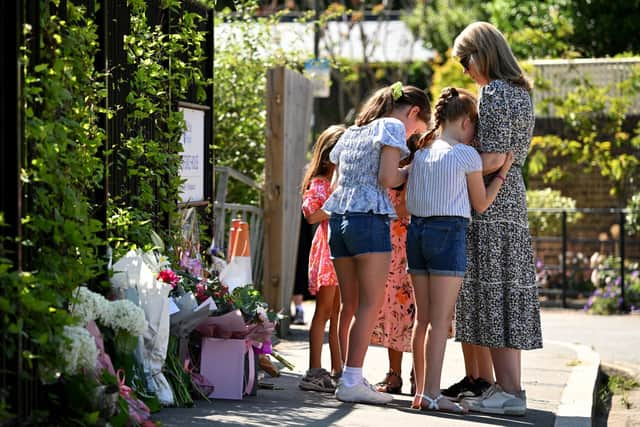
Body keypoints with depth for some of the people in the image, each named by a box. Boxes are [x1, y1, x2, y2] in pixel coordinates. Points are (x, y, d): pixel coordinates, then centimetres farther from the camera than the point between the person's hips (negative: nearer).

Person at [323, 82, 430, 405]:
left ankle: (347, 378, 10)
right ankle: (351, 381, -12)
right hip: (369, 218, -8)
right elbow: (387, 178, -11)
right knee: (370, 303, -7)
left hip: (338, 219, 8)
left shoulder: (351, 133, 23)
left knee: (349, 303, 10)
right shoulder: (392, 126, 1)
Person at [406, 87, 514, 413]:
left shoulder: (422, 151, 12)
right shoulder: (467, 154, -5)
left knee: (422, 318, 11)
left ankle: (420, 391, 15)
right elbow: (480, 204, 2)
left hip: (416, 229, 7)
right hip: (448, 232, -7)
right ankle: (432, 394, -7)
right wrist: (502, 172, 9)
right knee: (441, 319, -5)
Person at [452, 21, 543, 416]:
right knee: (506, 291, 9)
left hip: (491, 201, -10)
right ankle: (506, 386, 12)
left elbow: (494, 158, -19)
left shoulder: (494, 92, -12)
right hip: (512, 196, 10)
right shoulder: (521, 91, 17)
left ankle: (511, 392, -9)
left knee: (493, 291, -9)